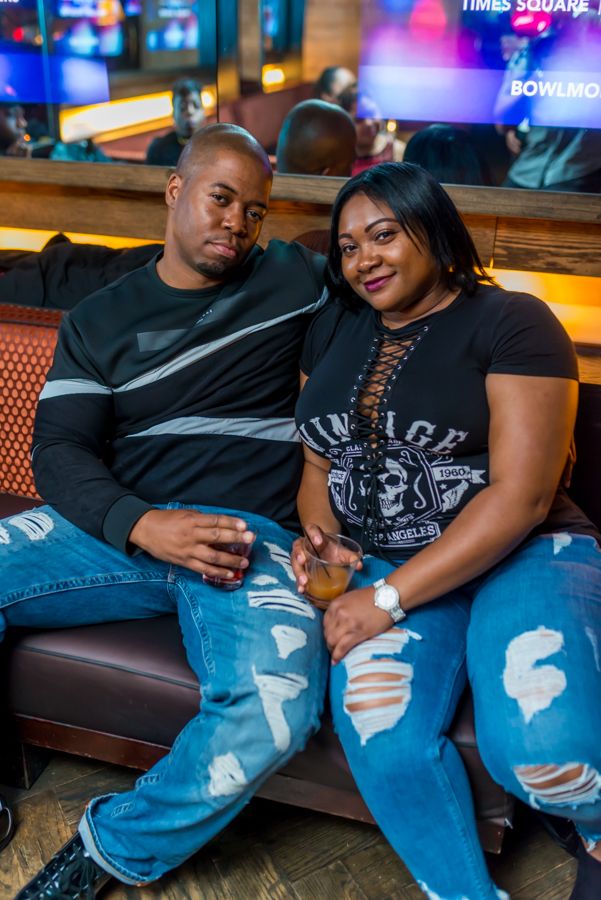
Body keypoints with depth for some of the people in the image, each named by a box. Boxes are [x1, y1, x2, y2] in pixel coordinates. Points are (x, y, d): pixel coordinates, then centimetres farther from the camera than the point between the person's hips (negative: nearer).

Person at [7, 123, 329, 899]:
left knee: (277, 705, -32)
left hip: (250, 538, -2)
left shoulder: (292, 280, 10)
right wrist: (144, 526, -16)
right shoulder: (97, 321, 12)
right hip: (119, 529, 3)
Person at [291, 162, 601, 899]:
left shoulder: (511, 322, -4)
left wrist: (389, 598, -17)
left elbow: (522, 496, -13)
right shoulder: (333, 330, 15)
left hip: (523, 556, -3)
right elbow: (318, 464, 19)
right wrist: (319, 534, -3)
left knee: (541, 747, -29)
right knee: (378, 733, -27)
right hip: (385, 568, 4)